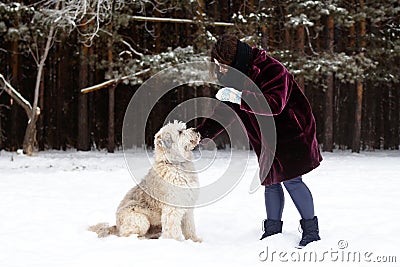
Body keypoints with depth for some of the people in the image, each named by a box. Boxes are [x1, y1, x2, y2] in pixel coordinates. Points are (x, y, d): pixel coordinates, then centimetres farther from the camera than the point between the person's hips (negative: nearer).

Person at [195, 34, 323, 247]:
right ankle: (272, 229, 17)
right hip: (266, 140, 7)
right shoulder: (234, 79, 2)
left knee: (291, 179, -11)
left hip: (291, 133, -7)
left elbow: (274, 104, -36)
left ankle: (311, 229, 0)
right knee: (270, 181, 7)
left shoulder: (272, 70, -23)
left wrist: (240, 97, -43)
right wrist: (200, 133, -2)